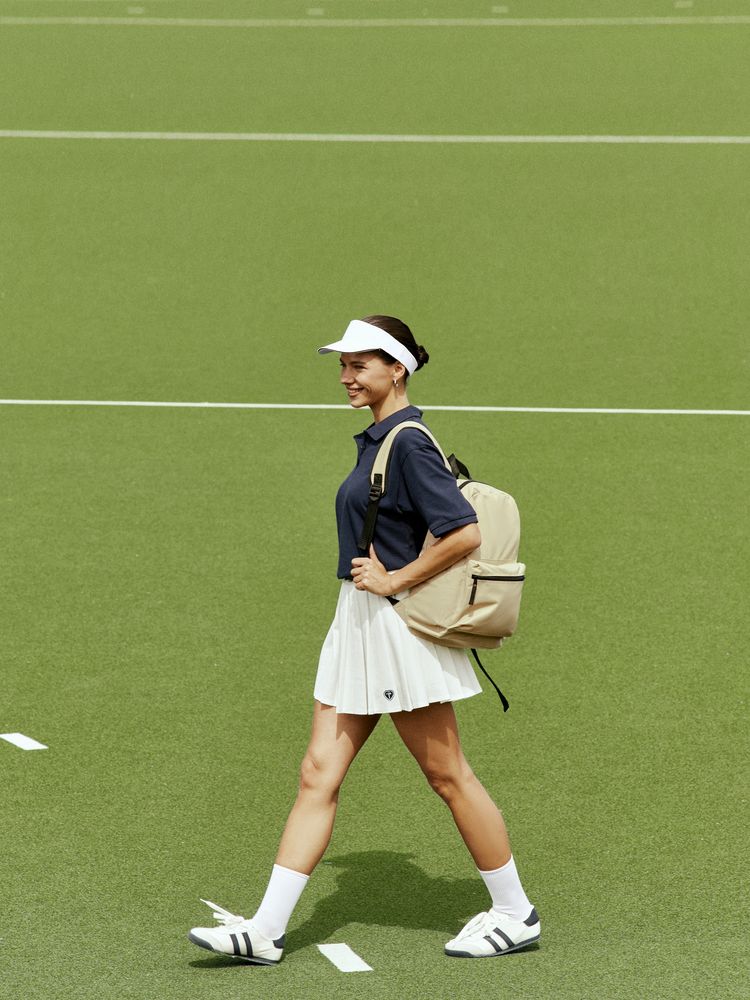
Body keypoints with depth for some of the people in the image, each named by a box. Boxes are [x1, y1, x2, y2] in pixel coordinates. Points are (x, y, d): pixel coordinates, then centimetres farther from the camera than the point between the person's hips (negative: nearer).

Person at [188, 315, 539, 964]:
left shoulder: (409, 444, -17)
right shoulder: (379, 438, 12)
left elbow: (465, 533, -25)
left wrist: (397, 580, -18)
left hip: (399, 626, -10)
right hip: (360, 623, 10)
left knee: (448, 776, 2)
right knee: (319, 775, 4)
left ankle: (517, 915, 17)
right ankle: (265, 931, 3)